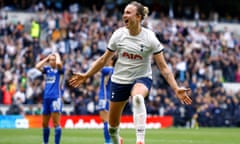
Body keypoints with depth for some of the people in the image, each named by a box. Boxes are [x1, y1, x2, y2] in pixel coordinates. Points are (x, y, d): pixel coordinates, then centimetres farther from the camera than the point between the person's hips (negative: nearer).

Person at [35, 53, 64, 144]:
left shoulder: (59, 69, 0)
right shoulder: (47, 69, 13)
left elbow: (58, 63, -22)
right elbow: (37, 66, -3)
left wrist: (57, 56, -2)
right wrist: (46, 58, 5)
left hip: (56, 98, -6)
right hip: (46, 98, 6)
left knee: (56, 123, -11)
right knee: (44, 123, 13)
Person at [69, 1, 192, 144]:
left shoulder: (150, 38, -13)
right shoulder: (119, 34, -6)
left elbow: (163, 67, -12)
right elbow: (104, 60, 7)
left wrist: (176, 88, -21)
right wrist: (86, 76, 6)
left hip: (142, 78, -3)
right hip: (119, 80, 3)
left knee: (138, 97, -41)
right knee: (113, 124, 7)